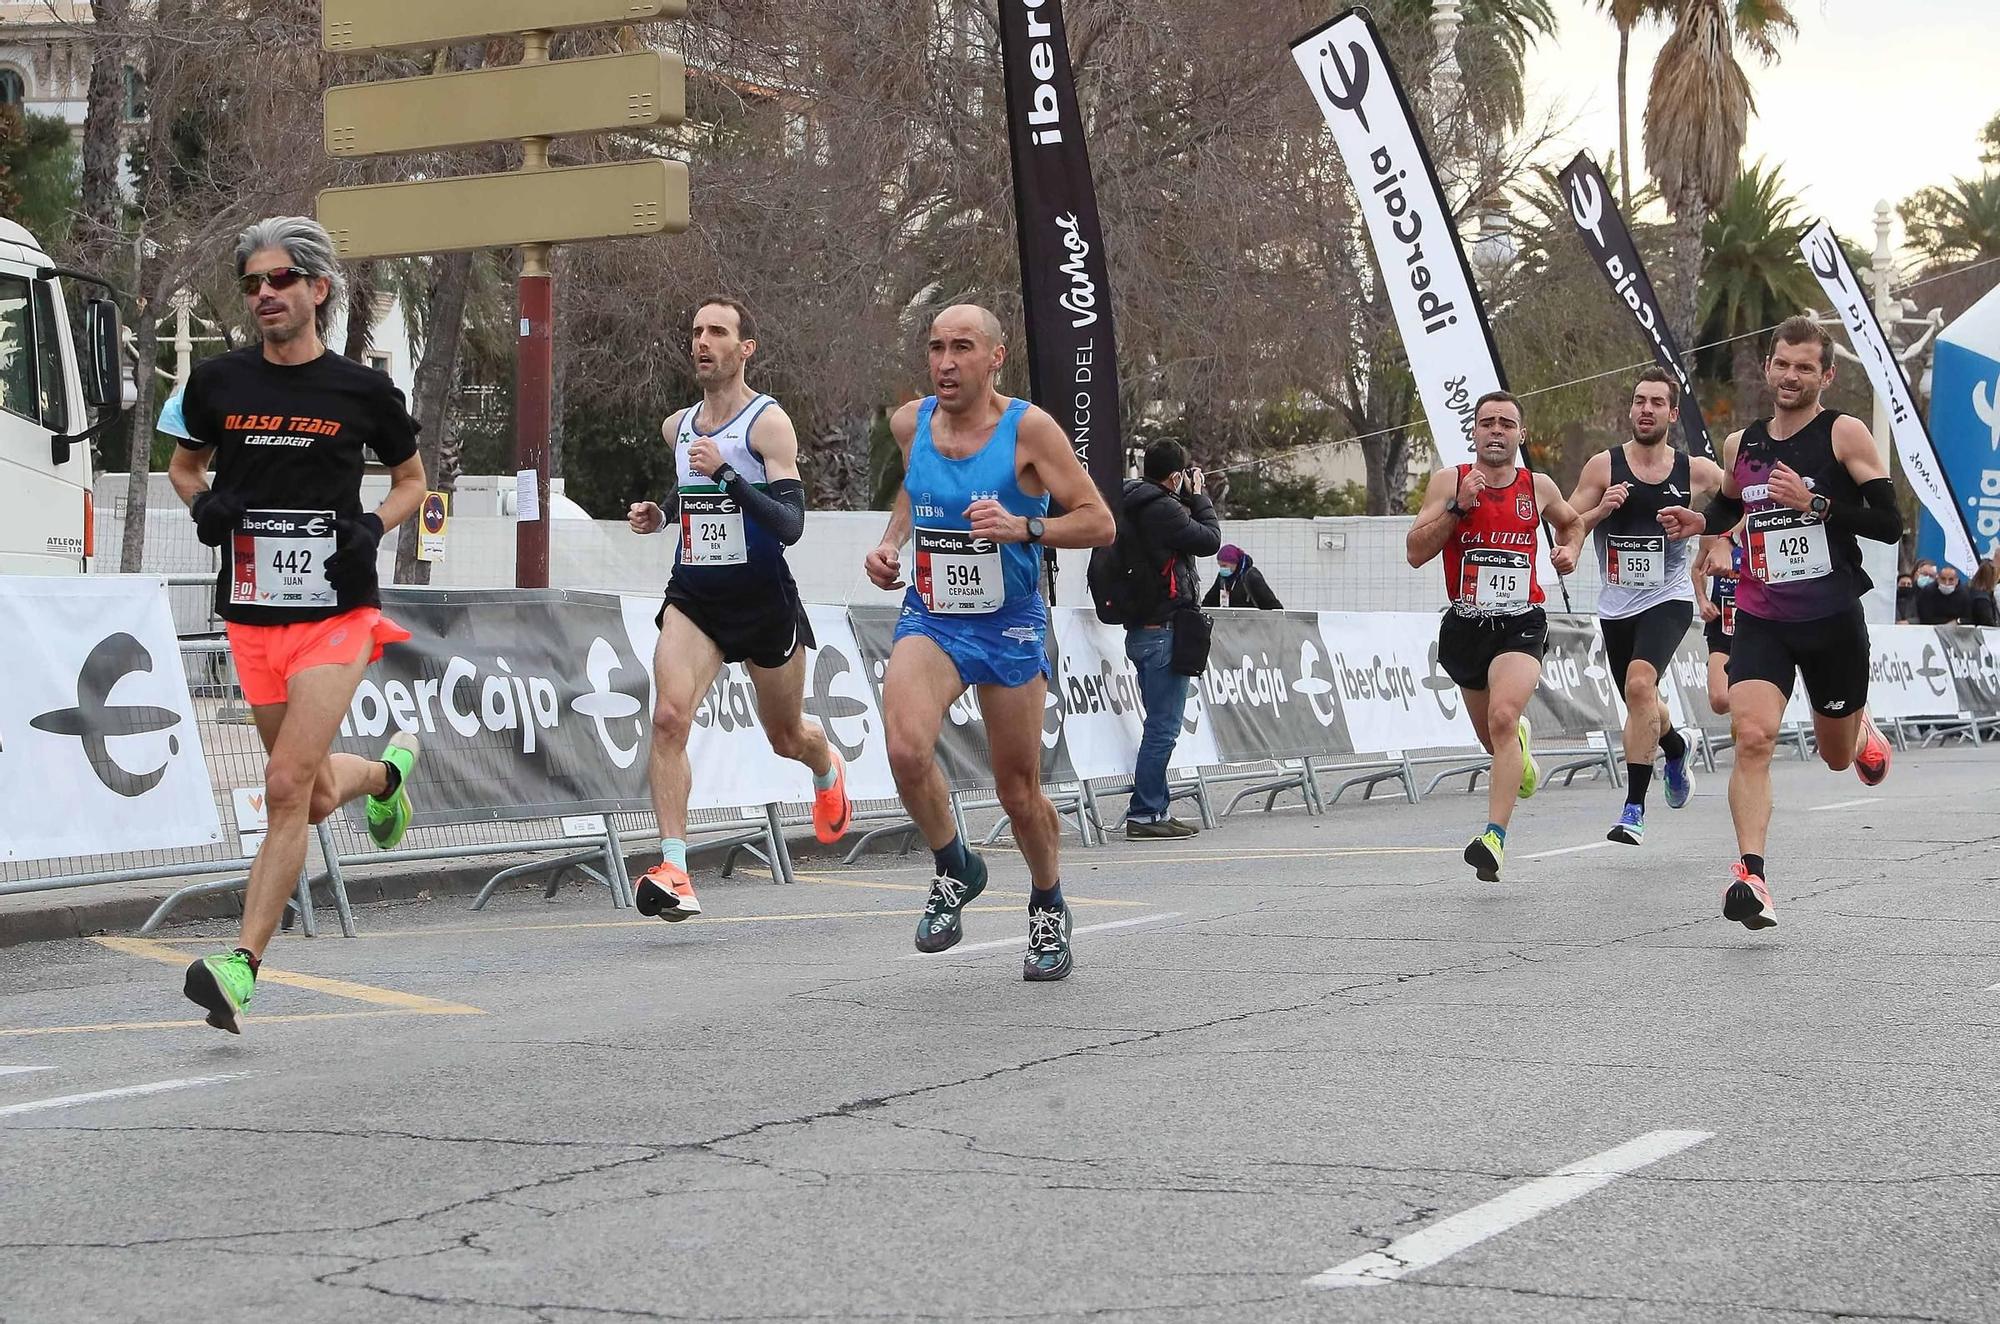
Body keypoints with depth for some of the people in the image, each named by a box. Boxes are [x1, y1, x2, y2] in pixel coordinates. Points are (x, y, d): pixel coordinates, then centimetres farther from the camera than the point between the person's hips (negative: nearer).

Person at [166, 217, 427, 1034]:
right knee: (316, 798, 13)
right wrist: (203, 504, -2)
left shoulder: (362, 391, -1)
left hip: (335, 612, -3)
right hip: (252, 613, 3)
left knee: (287, 787, -16)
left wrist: (373, 527, -7)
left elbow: (411, 481, 13)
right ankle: (390, 768, 48)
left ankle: (242, 967, -13)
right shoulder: (219, 382, 3)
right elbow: (184, 463, 20)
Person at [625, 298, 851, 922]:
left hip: (763, 597, -3)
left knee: (786, 737, 16)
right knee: (669, 716, -22)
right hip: (692, 595, 3)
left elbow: (790, 525, -21)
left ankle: (827, 773, 54)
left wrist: (727, 473, -31)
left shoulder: (769, 422, -11)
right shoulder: (676, 427, 7)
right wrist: (658, 516, 7)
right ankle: (674, 869, -25)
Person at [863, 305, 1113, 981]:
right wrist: (890, 541, 6)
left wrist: (1024, 527, -26)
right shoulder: (910, 422, -1)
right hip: (929, 619, 2)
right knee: (907, 749, -25)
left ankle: (1048, 907, 36)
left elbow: (1099, 523, -12)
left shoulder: (1028, 428, -13)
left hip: (1010, 627, -2)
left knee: (1018, 791, 7)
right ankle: (954, 868, 2)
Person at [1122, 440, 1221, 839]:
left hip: (1142, 629, 10)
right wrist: (1198, 497, 2)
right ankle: (1144, 814, -6)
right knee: (1163, 727, -7)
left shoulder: (1133, 504, 12)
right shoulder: (1162, 509, -16)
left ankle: (1155, 808, 19)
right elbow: (1210, 539, -10)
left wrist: (1188, 500, 11)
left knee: (1160, 724, 16)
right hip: (1164, 630, -10)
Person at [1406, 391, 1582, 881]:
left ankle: (1495, 837, -31)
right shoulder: (1449, 481, -1)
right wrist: (1458, 506, -18)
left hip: (1521, 624, -2)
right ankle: (1522, 743, 57)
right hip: (1466, 624, 2)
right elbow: (1416, 553, -9)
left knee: (1503, 717, -27)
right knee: (1496, 739, 17)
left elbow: (1571, 522, 27)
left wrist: (1569, 551, 6)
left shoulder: (1538, 487, 4)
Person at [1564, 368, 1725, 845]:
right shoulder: (1603, 466, -2)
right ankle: (1675, 747, 57)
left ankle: (1634, 809, -25)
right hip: (1616, 605, 3)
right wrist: (1602, 509, -18)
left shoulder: (1696, 471, -1)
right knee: (1641, 701, 19)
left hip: (1668, 600, -3)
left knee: (1640, 684, -28)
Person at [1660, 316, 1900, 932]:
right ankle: (1751, 876, -26)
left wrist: (1815, 502, -22)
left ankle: (1859, 729, 54)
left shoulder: (1846, 434, -6)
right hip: (1761, 620, 2)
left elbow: (1890, 523, -11)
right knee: (1752, 737, -22)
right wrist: (1699, 522, 7)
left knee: (1837, 756, 16)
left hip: (1834, 620, -2)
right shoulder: (1740, 444, 8)